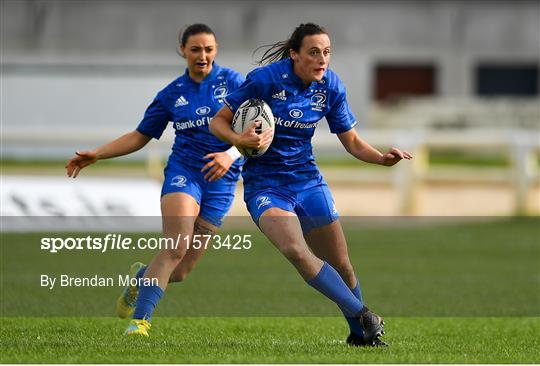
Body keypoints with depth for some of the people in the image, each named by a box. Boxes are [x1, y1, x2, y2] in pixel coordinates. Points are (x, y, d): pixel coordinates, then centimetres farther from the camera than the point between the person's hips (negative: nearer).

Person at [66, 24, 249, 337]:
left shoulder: (233, 82, 0)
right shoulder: (172, 94, 7)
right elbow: (140, 137, 15)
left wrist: (232, 154, -21)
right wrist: (96, 155, 8)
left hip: (221, 181, 0)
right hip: (183, 171, 0)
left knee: (180, 272, -1)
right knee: (176, 248, -24)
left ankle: (143, 276, 34)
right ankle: (139, 321, -21)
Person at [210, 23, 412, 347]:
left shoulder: (330, 86, -4)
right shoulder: (265, 79, -16)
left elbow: (352, 142, 4)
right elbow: (218, 122, -7)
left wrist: (382, 158, -15)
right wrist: (240, 140, -28)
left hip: (307, 178, 4)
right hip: (265, 183, -4)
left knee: (340, 264, 3)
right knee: (296, 250, -28)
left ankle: (361, 333, 26)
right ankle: (364, 316, -22)